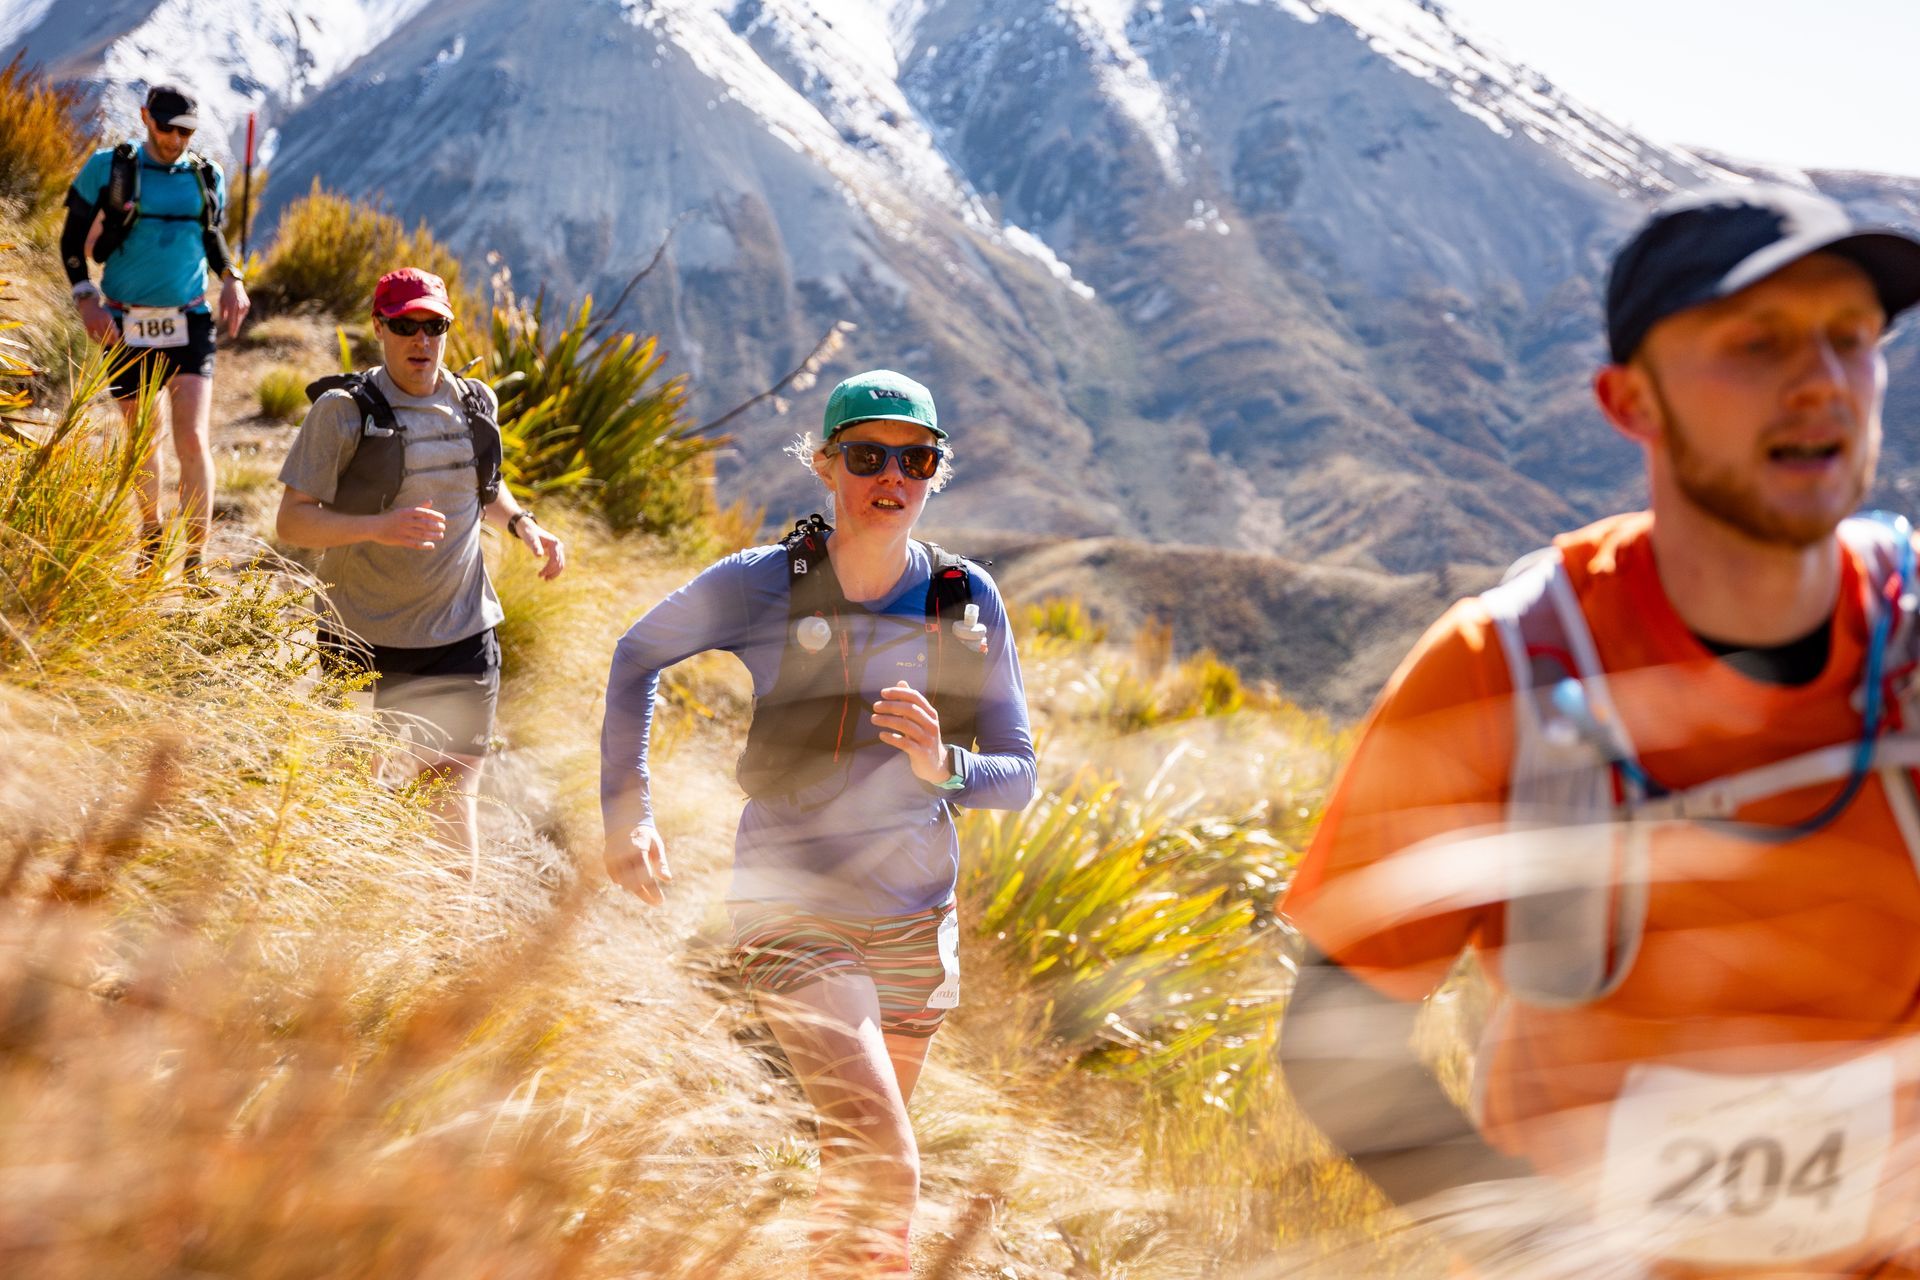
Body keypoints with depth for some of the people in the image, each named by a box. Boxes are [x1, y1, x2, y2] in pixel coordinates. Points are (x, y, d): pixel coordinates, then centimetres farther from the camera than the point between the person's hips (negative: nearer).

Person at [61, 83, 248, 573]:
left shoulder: (207, 177, 4)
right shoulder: (107, 168, -4)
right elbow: (73, 239, 3)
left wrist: (232, 280, 2)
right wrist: (85, 297, -10)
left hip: (189, 324, 0)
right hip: (127, 326, 0)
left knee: (193, 441, -13)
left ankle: (194, 563, -10)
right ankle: (151, 537, 36)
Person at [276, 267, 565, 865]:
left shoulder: (477, 405, 6)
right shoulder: (344, 411, -9)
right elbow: (292, 520, -12)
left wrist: (522, 523, 4)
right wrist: (378, 528, -28)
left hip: (462, 636, 3)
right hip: (366, 641, -3)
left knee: (455, 793, 3)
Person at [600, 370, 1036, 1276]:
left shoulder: (968, 602, -2)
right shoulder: (761, 585, -11)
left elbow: (1017, 775, 0)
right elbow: (637, 658, 7)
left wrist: (943, 766, -22)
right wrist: (626, 812, 1)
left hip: (916, 925, 4)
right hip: (796, 916, -4)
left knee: (858, 1155, 19)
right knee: (885, 1166, -17)